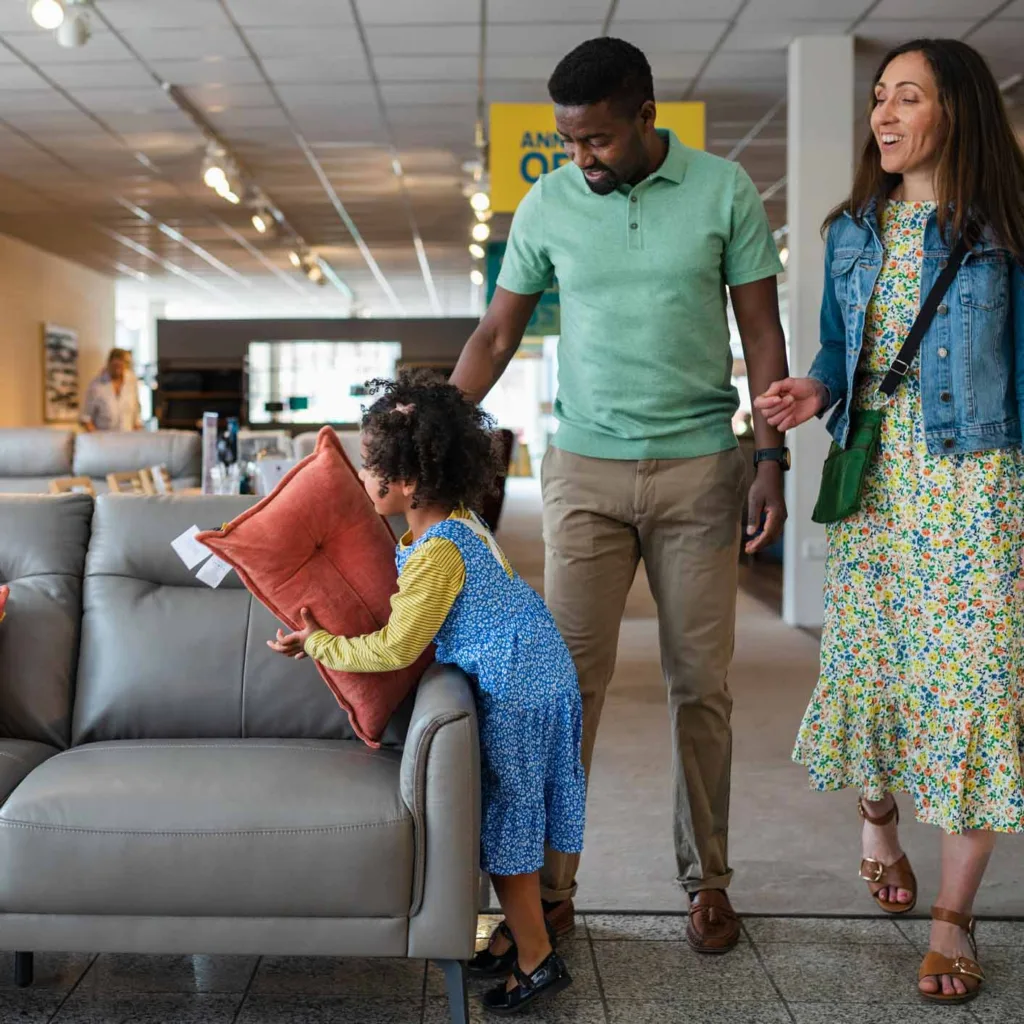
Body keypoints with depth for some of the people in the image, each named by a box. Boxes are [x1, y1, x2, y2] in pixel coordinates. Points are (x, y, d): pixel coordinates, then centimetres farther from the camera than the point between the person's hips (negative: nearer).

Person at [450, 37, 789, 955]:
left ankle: (707, 881, 20)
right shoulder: (547, 205, 3)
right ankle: (549, 890, 7)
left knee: (701, 683, 6)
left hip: (699, 467, 0)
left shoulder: (724, 191, -1)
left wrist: (773, 460, -6)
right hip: (585, 471, 1)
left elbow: (762, 330, 1)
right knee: (570, 678, -2)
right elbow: (496, 336, 8)